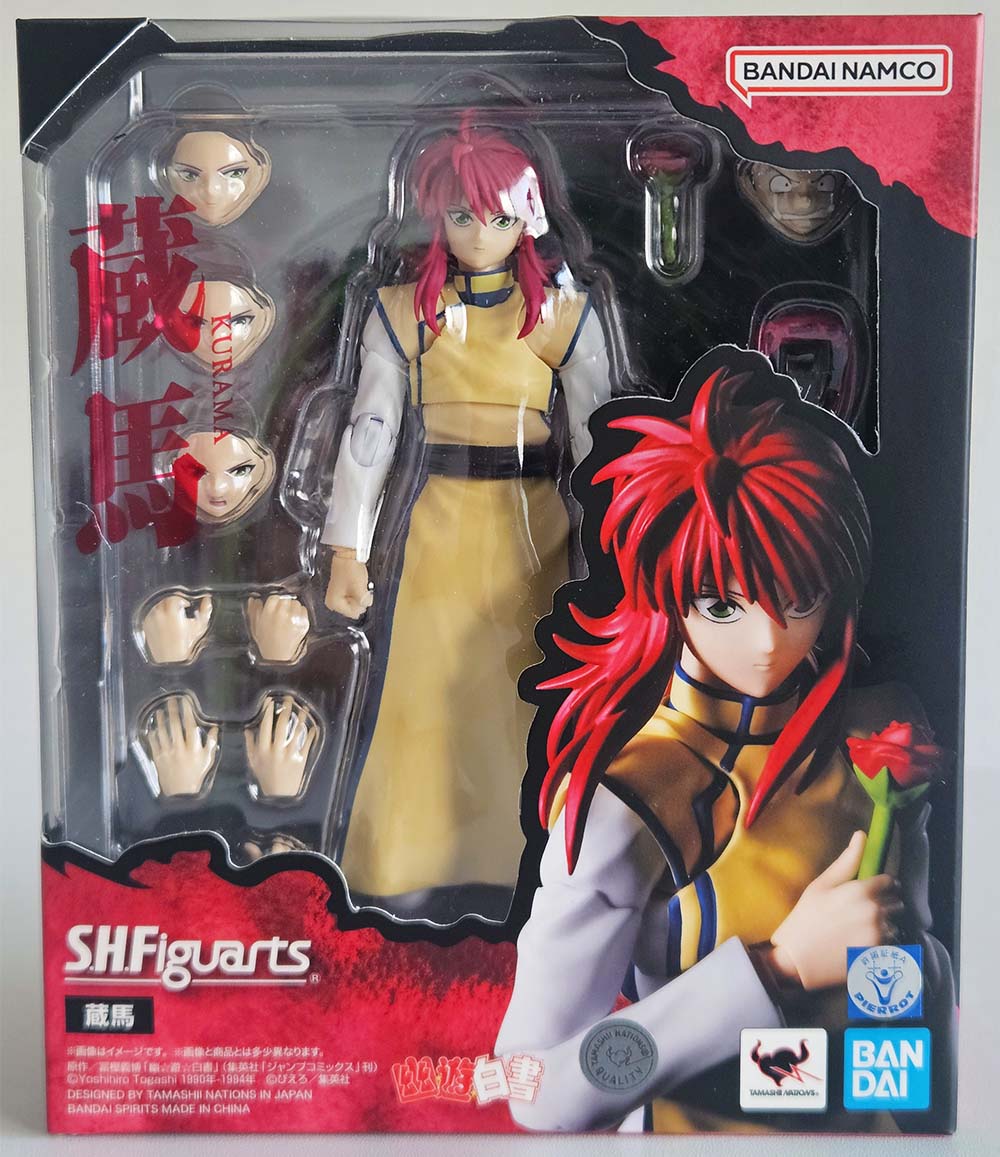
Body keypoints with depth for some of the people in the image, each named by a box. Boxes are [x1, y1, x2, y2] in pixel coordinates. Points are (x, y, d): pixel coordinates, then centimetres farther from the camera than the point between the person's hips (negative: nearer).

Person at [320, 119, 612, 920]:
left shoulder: (564, 313, 3)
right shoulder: (402, 312, 3)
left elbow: (599, 432, 3)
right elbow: (370, 430, 0)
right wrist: (348, 549, -4)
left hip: (533, 524, 1)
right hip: (442, 520, 0)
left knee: (527, 690, 6)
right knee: (431, 691, 4)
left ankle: (516, 862, 24)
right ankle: (415, 868, 21)